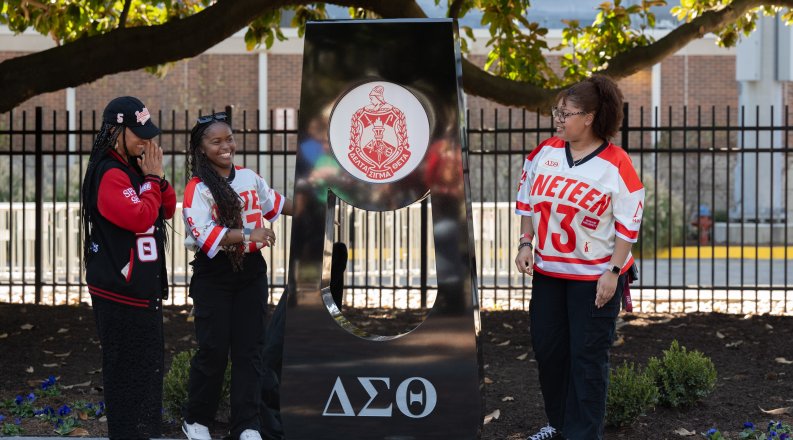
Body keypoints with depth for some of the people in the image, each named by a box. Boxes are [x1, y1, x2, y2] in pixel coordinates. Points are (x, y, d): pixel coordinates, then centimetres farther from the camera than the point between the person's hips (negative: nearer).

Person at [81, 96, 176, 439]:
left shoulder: (134, 169, 13)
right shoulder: (108, 174, -17)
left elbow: (167, 210, 14)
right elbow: (140, 217, -25)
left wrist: (157, 177, -1)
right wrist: (153, 178, -14)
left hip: (143, 288, 10)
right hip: (120, 293, -10)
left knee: (148, 365, 17)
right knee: (126, 369, -5)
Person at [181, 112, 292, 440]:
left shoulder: (249, 177, 6)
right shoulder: (198, 189, -13)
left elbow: (274, 203, 24)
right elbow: (204, 234, -26)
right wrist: (248, 234, -34)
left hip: (250, 272, 5)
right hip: (213, 276, -5)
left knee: (249, 348, 5)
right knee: (213, 350, -2)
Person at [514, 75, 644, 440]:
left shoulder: (615, 165, -14)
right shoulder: (546, 151, 0)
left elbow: (628, 225, -12)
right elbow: (528, 201, 11)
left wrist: (612, 273, -15)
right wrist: (526, 244, 3)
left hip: (595, 276, -5)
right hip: (547, 270, 6)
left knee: (587, 356, 0)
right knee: (547, 348, 12)